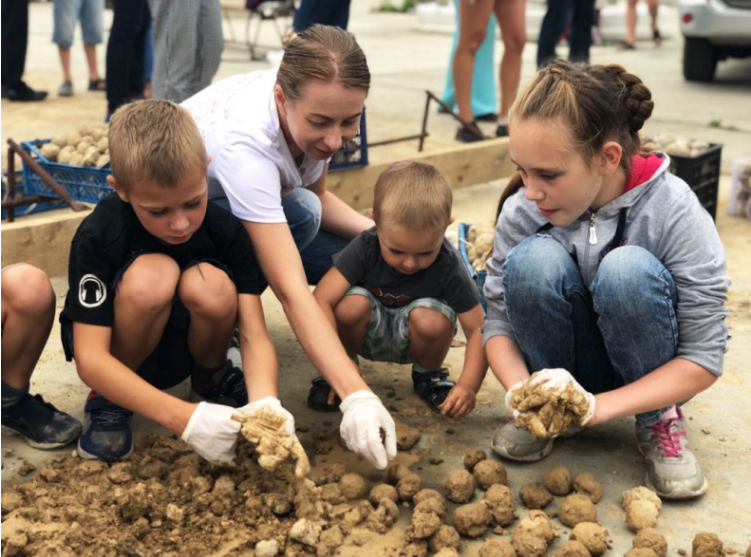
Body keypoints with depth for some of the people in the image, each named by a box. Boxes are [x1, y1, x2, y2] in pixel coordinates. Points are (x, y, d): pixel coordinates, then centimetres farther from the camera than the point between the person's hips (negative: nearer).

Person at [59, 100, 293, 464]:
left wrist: (265, 402, -46)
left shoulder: (226, 232, -21)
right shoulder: (98, 238, -29)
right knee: (151, 275, -35)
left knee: (213, 287, -32)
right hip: (116, 361, -3)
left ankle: (211, 377, 1)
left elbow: (254, 335, -23)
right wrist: (187, 418, -46)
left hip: (183, 347, 3)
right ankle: (108, 398, -8)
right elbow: (90, 359, -33)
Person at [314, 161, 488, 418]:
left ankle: (428, 375, 1)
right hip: (368, 334, 0)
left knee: (432, 318, -33)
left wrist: (468, 385, -37)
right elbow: (320, 302, -32)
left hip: (410, 339, 0)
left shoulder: (448, 266, -24)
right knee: (352, 303, -32)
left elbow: (478, 330, -23)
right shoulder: (364, 248, -26)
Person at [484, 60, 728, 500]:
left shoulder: (674, 212, -24)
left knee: (629, 269, -34)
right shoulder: (522, 211, -17)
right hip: (564, 366, 2)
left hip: (651, 378, -1)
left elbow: (705, 358, -22)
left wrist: (597, 406, -34)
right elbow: (499, 319, -10)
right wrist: (521, 391, -32)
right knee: (533, 259, -28)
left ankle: (659, 421, -9)